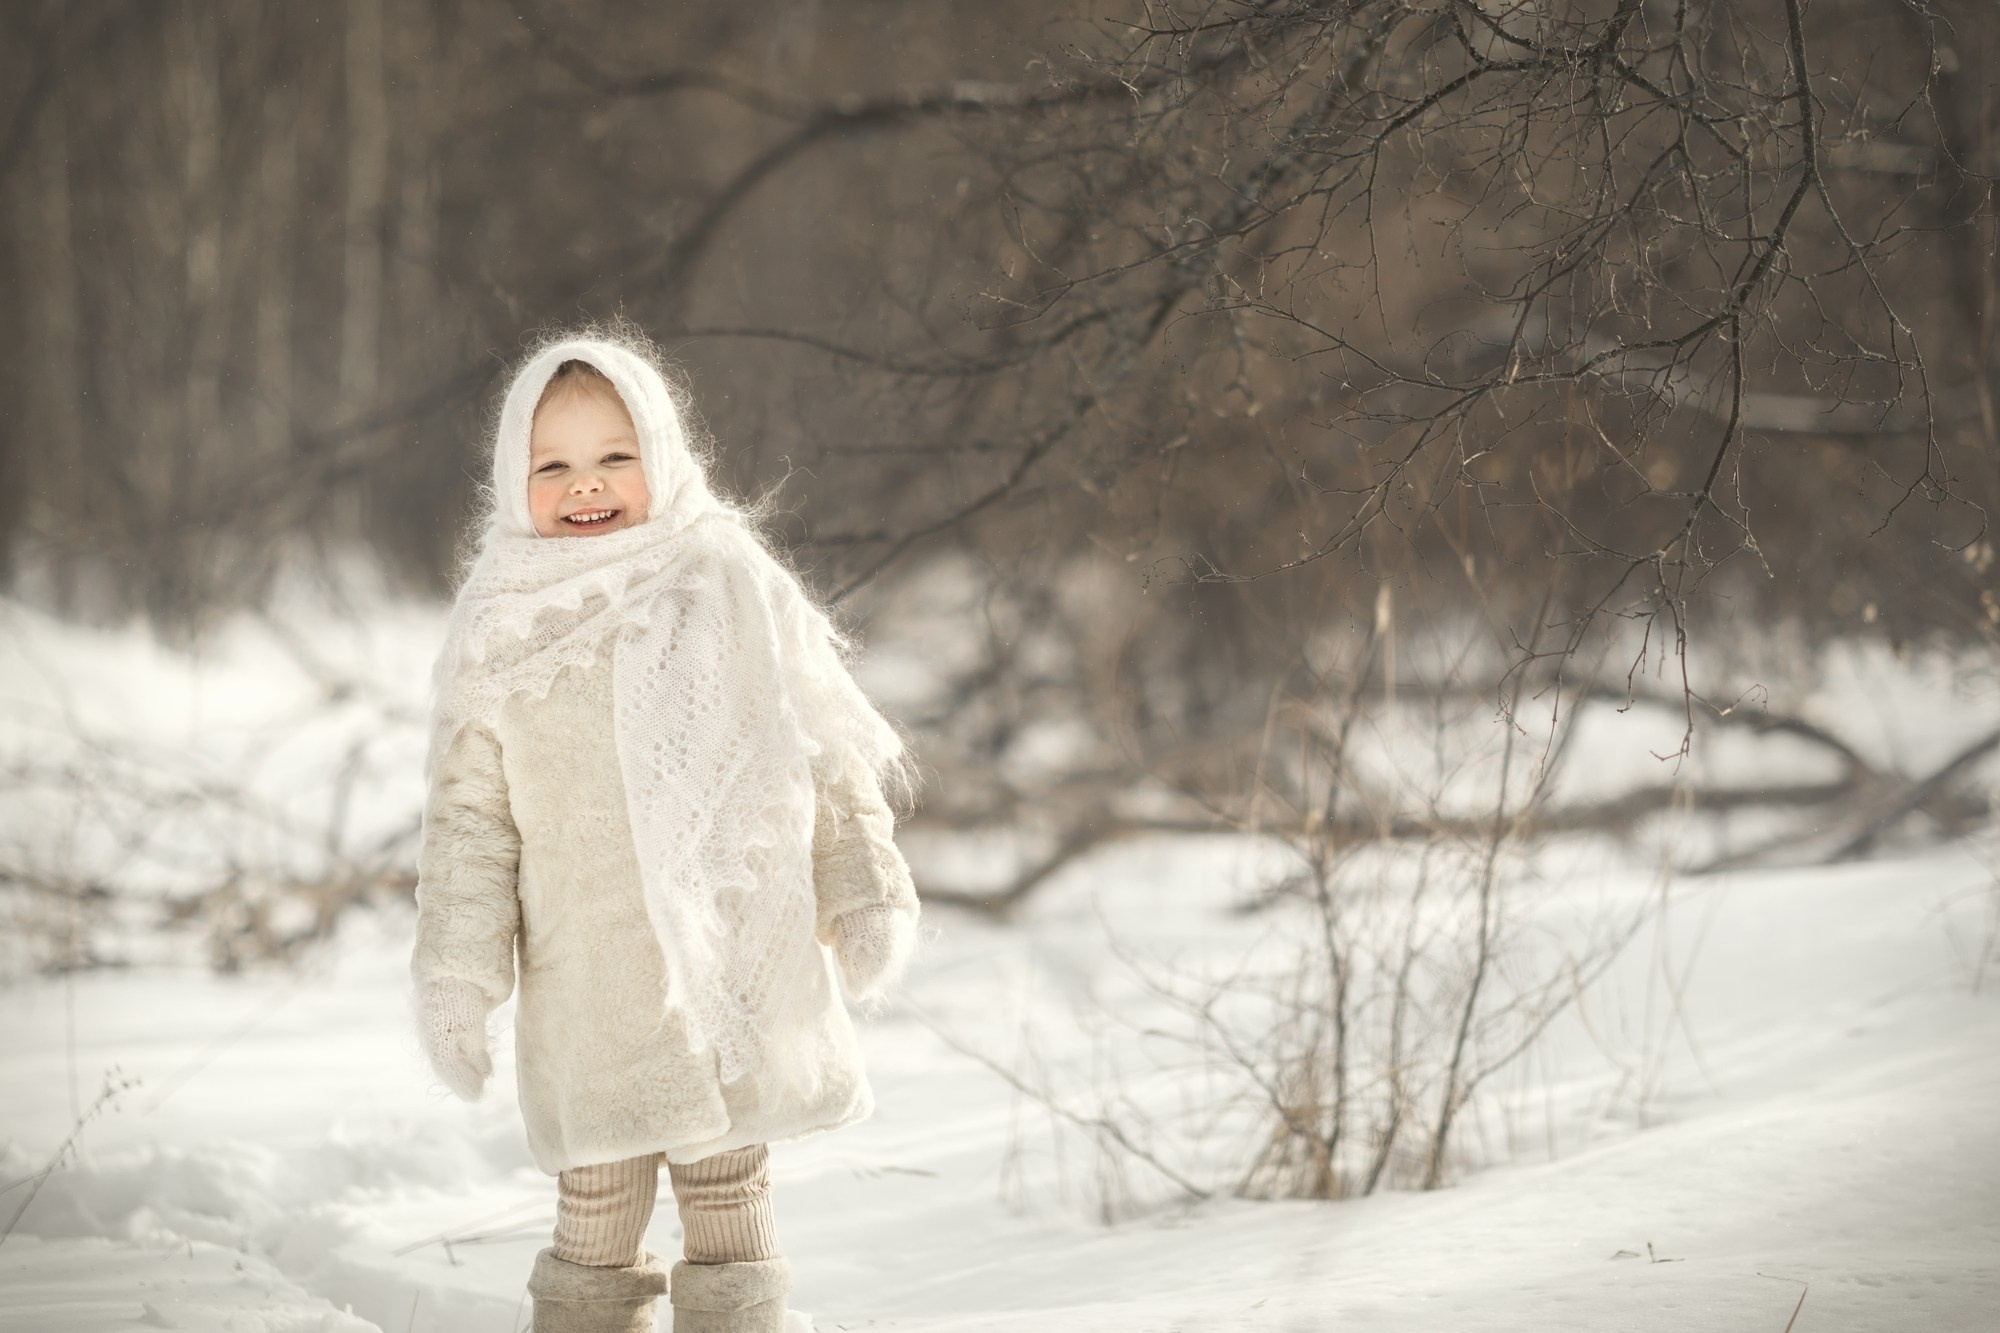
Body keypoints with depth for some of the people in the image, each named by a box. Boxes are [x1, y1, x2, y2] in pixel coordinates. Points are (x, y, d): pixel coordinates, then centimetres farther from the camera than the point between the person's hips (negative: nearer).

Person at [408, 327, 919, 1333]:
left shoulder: (726, 587, 2)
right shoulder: (502, 632, 4)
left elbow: (824, 752, 7)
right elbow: (469, 810, 5)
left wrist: (865, 895, 5)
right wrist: (455, 972, -1)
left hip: (732, 973, 0)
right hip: (585, 986, 1)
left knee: (729, 1201, 5)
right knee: (594, 1219, 4)